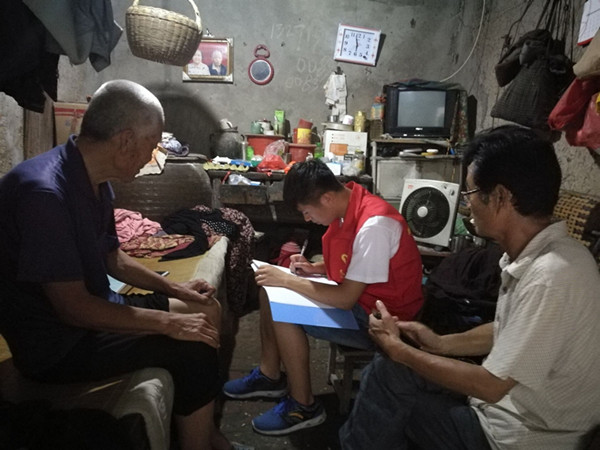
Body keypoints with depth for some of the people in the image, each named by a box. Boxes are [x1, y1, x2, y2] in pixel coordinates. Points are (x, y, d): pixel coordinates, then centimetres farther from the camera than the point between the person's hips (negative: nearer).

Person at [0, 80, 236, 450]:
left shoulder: (96, 182, 1)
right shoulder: (44, 192, -29)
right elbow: (72, 307, -28)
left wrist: (177, 289, 5)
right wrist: (169, 323, -23)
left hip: (92, 309, 10)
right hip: (57, 344, -10)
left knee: (206, 310, 10)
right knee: (194, 350, -20)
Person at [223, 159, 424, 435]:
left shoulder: (374, 224, -30)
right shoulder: (350, 207, -1)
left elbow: (346, 299, -29)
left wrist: (286, 280, -21)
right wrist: (315, 268, -1)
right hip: (356, 295, 9)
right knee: (270, 291, 5)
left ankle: (303, 407, -3)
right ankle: (270, 375, 19)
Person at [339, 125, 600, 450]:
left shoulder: (550, 277, -32)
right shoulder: (535, 255, -3)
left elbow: (490, 386, -26)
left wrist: (398, 349, -16)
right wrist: (441, 343, 2)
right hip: (513, 401, 8)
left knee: (387, 376, -5)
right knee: (389, 372, 9)